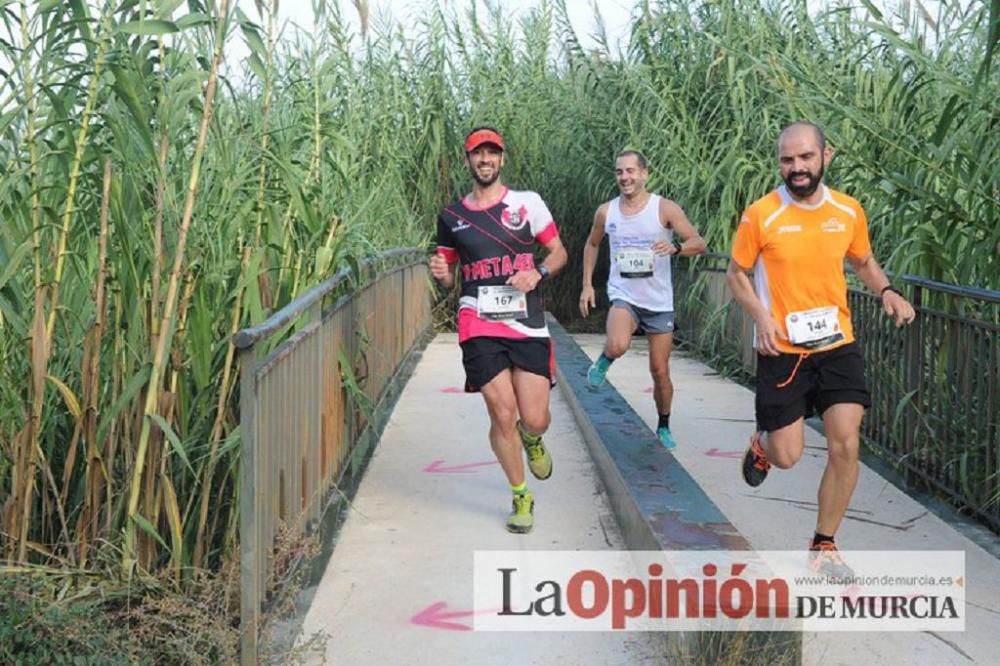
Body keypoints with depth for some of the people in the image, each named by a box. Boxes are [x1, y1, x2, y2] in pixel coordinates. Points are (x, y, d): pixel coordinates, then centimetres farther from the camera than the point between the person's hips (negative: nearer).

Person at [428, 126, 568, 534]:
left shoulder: (527, 203, 6)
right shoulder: (451, 217, 11)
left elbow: (559, 252, 10)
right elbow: (448, 279, 19)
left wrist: (538, 273, -10)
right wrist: (440, 273, -5)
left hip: (528, 326, 0)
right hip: (479, 328, 0)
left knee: (534, 419, -4)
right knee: (502, 415, -6)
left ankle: (531, 439, 37)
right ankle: (521, 497, 15)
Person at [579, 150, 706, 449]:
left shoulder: (665, 209, -9)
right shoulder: (606, 211, 0)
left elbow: (699, 244, -12)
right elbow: (591, 245, 17)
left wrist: (675, 247, -33)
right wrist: (587, 285, 10)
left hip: (659, 301, 0)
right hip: (623, 296, 0)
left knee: (660, 370, 7)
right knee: (618, 346, -32)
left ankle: (663, 427, 28)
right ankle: (604, 359, 4)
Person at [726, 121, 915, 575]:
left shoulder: (849, 211, 0)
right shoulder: (760, 215, -10)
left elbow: (863, 262, 17)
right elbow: (735, 274, 1)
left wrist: (886, 291, -4)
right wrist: (761, 316, -16)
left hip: (837, 346, 3)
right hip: (782, 351, -3)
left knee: (845, 445, -5)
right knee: (787, 457, 0)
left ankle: (823, 547, 14)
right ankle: (761, 445, 41)